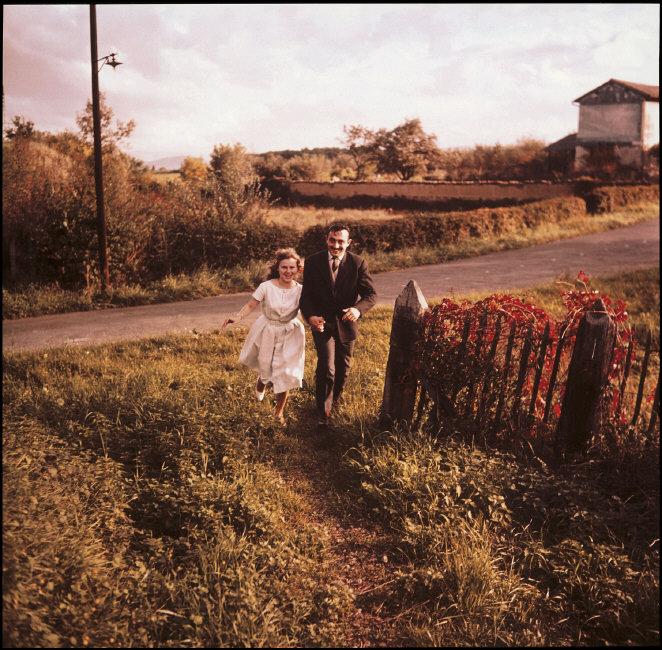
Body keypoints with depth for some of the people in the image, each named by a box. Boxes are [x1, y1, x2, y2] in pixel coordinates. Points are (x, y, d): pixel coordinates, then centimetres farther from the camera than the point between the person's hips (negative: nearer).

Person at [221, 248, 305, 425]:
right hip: (267, 332, 0)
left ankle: (279, 412, 23)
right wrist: (236, 317, -31)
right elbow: (251, 305, -13)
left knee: (285, 374, 1)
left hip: (290, 336, 1)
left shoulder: (300, 290, -10)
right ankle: (261, 385, 55)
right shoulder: (267, 287, -15)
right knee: (265, 368, 14)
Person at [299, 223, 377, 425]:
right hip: (322, 322, -2)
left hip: (346, 323, 2)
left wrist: (358, 309, -32)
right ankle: (323, 413, 3)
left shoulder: (358, 263, -8)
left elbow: (371, 293, -9)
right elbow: (306, 294, -4)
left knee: (343, 368, 18)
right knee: (326, 368, -13)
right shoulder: (313, 262, -7)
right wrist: (310, 316, -24)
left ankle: (334, 400, 46)